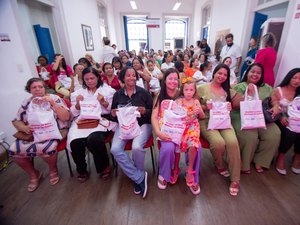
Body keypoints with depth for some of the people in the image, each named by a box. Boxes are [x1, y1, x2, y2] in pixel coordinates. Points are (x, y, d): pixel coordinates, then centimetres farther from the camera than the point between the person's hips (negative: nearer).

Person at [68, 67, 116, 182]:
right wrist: (77, 104, -5)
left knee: (94, 139, -32)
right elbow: (74, 113, 14)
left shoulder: (108, 90, 9)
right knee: (75, 142, -25)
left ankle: (104, 166, -2)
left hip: (102, 120, -3)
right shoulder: (77, 93, 18)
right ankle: (81, 170, 5)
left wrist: (103, 102, -12)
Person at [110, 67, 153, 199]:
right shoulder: (117, 94, 9)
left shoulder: (143, 92, 2)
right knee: (115, 149, -24)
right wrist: (113, 114, -8)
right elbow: (113, 114, 15)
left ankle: (137, 177, 1)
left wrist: (145, 111, -18)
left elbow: (152, 111, 3)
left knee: (137, 147, -32)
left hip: (142, 124, -2)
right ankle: (140, 177, -7)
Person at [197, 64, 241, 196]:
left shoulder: (228, 91, 19)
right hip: (206, 121, -3)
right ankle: (220, 166, 6)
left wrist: (230, 108, 0)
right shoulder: (202, 88, 5)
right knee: (218, 142, -30)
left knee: (233, 142, -26)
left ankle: (235, 180, -9)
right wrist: (205, 107, -15)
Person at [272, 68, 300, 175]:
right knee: (290, 133, -30)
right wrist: (281, 117, -19)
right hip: (280, 120, -3)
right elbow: (272, 107, -5)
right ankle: (281, 157, -6)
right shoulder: (278, 90, 2)